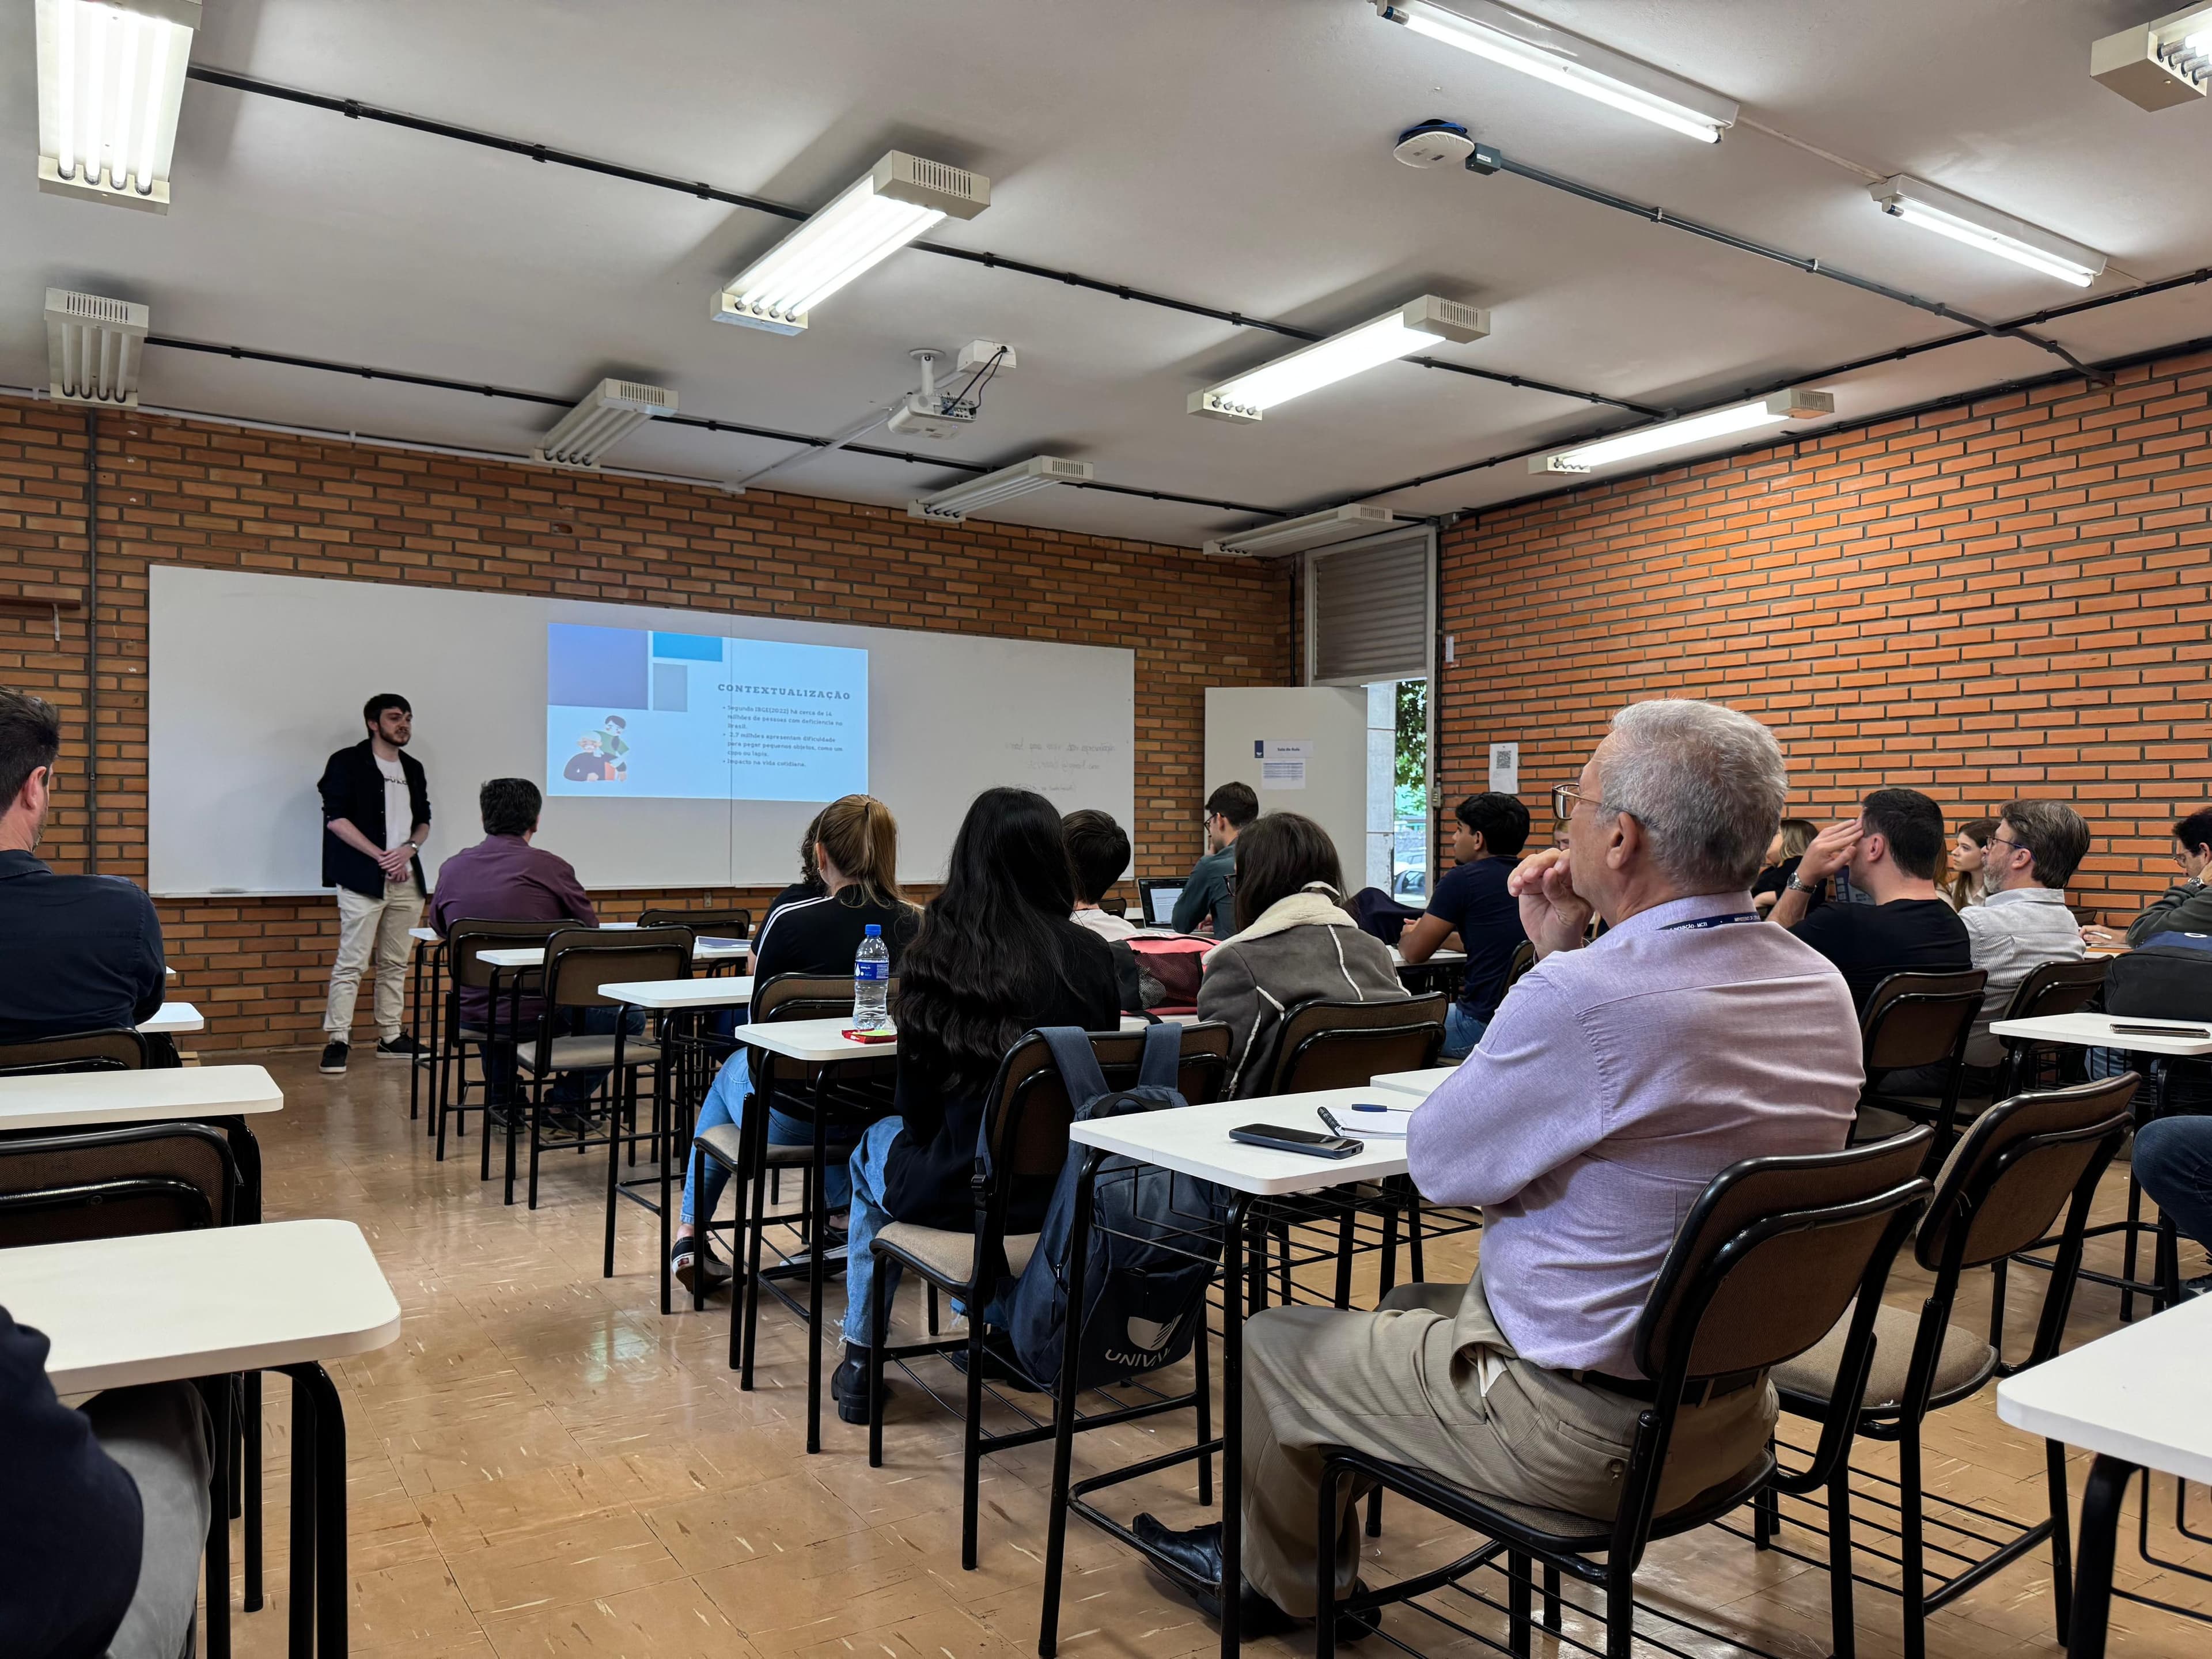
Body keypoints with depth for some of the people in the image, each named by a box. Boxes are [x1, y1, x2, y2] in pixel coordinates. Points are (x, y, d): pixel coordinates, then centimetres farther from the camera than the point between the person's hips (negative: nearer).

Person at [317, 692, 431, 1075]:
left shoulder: (413, 769, 16)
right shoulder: (347, 763, -2)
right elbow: (336, 819, -10)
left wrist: (408, 849, -3)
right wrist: (381, 856, -13)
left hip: (406, 878, 6)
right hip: (363, 879, -6)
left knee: (396, 963, 10)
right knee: (351, 963, -7)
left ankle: (390, 1037, 16)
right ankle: (337, 1040, -3)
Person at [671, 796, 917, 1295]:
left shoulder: (789, 919, -17)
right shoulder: (915, 925, -7)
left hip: (790, 1121, -3)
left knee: (733, 1069, 32)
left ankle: (691, 1235, 37)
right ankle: (846, 1209, 39)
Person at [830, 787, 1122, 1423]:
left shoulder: (937, 954, -14)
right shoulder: (1091, 956, -9)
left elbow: (915, 1102, -4)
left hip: (956, 1191, -3)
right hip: (1065, 1192, 3)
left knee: (876, 1145, 32)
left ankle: (859, 1358, 39)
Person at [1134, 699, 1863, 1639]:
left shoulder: (1585, 998, -31)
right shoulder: (1826, 992, -4)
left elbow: (1438, 1164, -14)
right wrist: (1565, 957, 1)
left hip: (1581, 1431, -8)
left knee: (1272, 1344, 13)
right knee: (1410, 1308, 29)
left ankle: (1275, 1580, 41)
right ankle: (1301, 1554, 47)